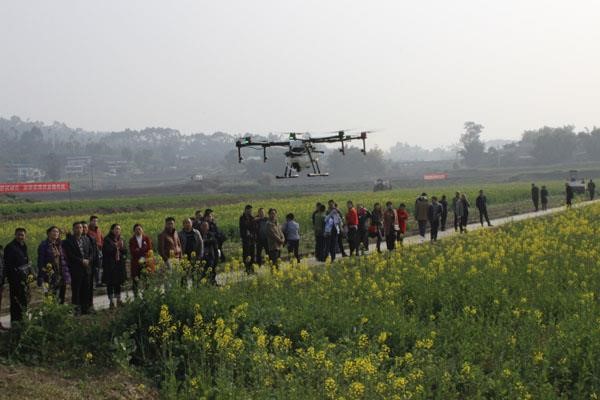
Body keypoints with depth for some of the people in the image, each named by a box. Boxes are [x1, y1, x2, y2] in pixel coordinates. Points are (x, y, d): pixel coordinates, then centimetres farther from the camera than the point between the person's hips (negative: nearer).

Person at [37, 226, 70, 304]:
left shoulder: (59, 245, 12)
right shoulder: (44, 245, -5)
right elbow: (40, 262, -8)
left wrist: (66, 277, 9)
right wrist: (41, 279, -13)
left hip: (60, 276, 6)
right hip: (49, 276, -6)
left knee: (61, 299, 6)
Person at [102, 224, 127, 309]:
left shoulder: (120, 239, 12)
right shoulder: (107, 240, -7)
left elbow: (125, 252, 9)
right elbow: (106, 251, -17)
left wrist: (121, 247, -10)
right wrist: (115, 247, -16)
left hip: (119, 264, 6)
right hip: (110, 266, -6)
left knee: (118, 283, 11)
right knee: (110, 284, -2)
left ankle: (118, 300, 19)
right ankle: (111, 301, 3)